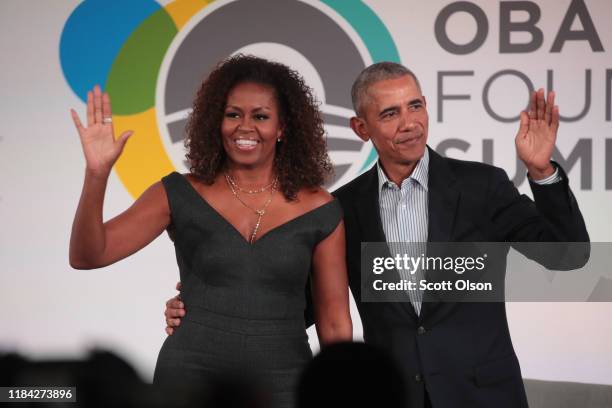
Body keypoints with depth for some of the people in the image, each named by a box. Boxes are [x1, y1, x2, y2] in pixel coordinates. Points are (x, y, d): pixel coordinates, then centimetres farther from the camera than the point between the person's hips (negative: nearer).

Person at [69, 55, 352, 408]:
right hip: (190, 377, 0)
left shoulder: (320, 212, 0)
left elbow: (335, 325, 4)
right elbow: (87, 256, -7)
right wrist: (97, 174, -20)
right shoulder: (181, 195, 0)